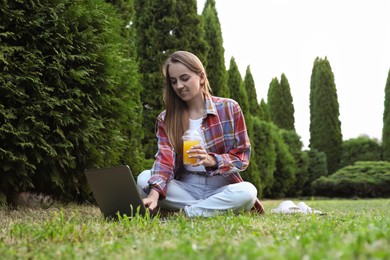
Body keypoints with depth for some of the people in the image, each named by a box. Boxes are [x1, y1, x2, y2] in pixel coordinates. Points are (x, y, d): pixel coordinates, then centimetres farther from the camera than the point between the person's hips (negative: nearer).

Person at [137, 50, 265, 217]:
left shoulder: (229, 108, -1)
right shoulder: (166, 119, 2)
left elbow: (243, 156, -3)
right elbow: (165, 158, -13)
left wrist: (212, 160, -25)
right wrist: (154, 193, -34)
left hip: (221, 187, -2)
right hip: (185, 187, 2)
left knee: (248, 191, -34)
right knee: (144, 180, -26)